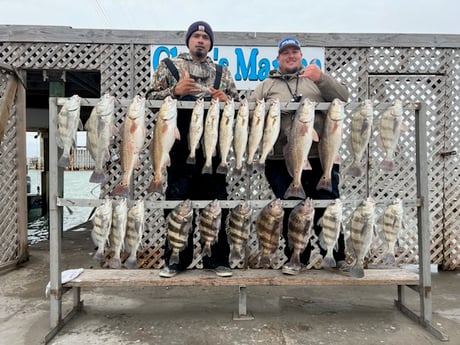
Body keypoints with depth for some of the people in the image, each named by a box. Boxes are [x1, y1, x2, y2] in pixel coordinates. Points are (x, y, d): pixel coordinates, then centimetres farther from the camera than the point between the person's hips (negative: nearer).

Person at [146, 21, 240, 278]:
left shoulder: (222, 73, 18)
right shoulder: (169, 66, 12)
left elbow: (239, 104, 17)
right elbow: (152, 97, 5)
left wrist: (226, 100, -4)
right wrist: (174, 90, -12)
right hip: (180, 146, -2)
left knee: (216, 202, 4)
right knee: (177, 202, 2)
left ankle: (218, 259, 16)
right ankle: (176, 259, 15)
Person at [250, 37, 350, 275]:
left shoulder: (317, 79, 17)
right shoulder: (267, 85, 17)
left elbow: (343, 97, 5)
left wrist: (321, 78, -10)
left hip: (320, 158, 0)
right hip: (281, 161, 0)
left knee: (326, 209, 2)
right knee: (290, 210, 5)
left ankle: (337, 257, 18)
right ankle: (296, 258, 20)